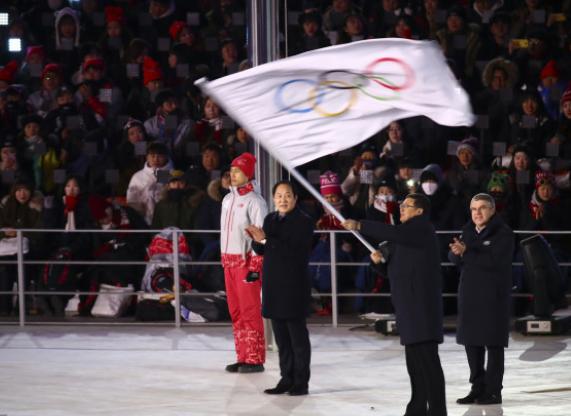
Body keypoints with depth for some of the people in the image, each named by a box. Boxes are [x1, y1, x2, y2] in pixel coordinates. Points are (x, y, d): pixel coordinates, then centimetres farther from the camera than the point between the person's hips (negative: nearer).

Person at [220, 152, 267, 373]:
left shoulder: (254, 201, -10)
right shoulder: (228, 199, 15)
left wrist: (255, 266, -17)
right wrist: (224, 259, 18)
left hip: (247, 260, -8)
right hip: (228, 260, 8)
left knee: (250, 311, -8)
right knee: (235, 311, 8)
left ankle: (255, 359, -5)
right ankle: (243, 357, 13)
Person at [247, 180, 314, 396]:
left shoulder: (303, 221, -8)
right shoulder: (270, 219, 13)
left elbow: (294, 250, -20)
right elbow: (260, 250, 14)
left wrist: (266, 240, -22)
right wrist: (257, 240, -8)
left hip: (294, 287, -7)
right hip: (274, 285, 7)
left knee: (297, 336, -1)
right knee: (281, 337, 10)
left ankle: (301, 382, 4)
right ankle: (286, 379, 16)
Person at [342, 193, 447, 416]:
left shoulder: (422, 228, -8)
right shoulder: (407, 233, 22)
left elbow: (394, 233, -26)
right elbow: (393, 269, 26)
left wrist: (359, 226, -23)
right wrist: (379, 258, 7)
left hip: (421, 304, -10)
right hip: (409, 306, 10)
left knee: (427, 359, -13)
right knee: (414, 360, 14)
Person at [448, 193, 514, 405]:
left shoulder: (503, 233, -8)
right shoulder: (468, 232, 11)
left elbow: (495, 260, -21)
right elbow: (454, 258, 5)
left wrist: (467, 252, -24)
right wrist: (457, 252, -19)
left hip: (494, 294, -6)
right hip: (469, 293, 7)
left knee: (493, 343, -4)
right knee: (471, 341, 10)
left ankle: (493, 391, 0)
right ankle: (478, 388, 19)